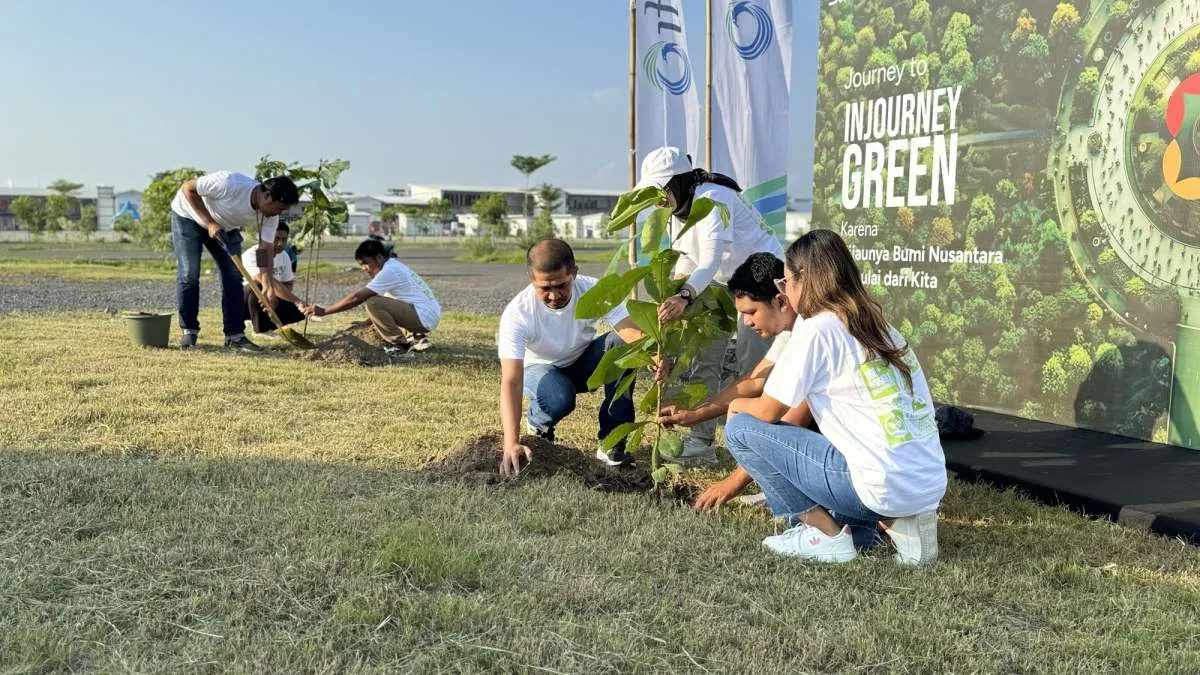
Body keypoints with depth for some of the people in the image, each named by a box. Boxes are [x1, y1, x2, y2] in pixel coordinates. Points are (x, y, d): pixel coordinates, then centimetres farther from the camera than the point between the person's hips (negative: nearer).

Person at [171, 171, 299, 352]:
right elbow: (187, 187, -27)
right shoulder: (229, 184, -38)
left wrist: (267, 279, -30)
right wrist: (209, 222, -30)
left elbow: (266, 249, -16)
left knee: (233, 276, -5)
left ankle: (235, 336, -1)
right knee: (189, 274, -12)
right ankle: (189, 331, 2)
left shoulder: (270, 216, -20)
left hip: (225, 227, 5)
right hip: (188, 216, -5)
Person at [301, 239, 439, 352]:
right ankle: (415, 338, 13)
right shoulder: (394, 266, 16)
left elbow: (357, 298, -18)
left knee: (372, 303, -19)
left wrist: (323, 311, -15)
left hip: (424, 317, -10)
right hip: (430, 315, 10)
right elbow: (384, 304, 21)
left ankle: (400, 344, -9)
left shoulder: (389, 271, -14)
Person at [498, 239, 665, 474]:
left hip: (584, 362, 3)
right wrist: (511, 444, -50)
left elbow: (633, 333, -39)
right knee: (559, 399, -38)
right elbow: (511, 382, -38)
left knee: (621, 344, -29)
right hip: (540, 368, -3)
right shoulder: (517, 313, -33)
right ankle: (538, 425, 2)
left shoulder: (595, 291, -27)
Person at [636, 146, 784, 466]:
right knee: (705, 358, 0)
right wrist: (672, 291, -12)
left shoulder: (712, 200, -30)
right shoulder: (678, 207, -2)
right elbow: (688, 257, 5)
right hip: (722, 280, 8)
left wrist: (685, 297, -60)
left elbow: (710, 260, -44)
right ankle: (700, 441, 1)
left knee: (751, 364, -12)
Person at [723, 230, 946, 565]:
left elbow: (769, 411, -3)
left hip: (885, 487, -8)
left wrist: (738, 406, 21)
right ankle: (898, 523, 11)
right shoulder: (880, 327, 16)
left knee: (741, 428, 1)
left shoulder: (817, 329, -8)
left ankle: (827, 534, 0)